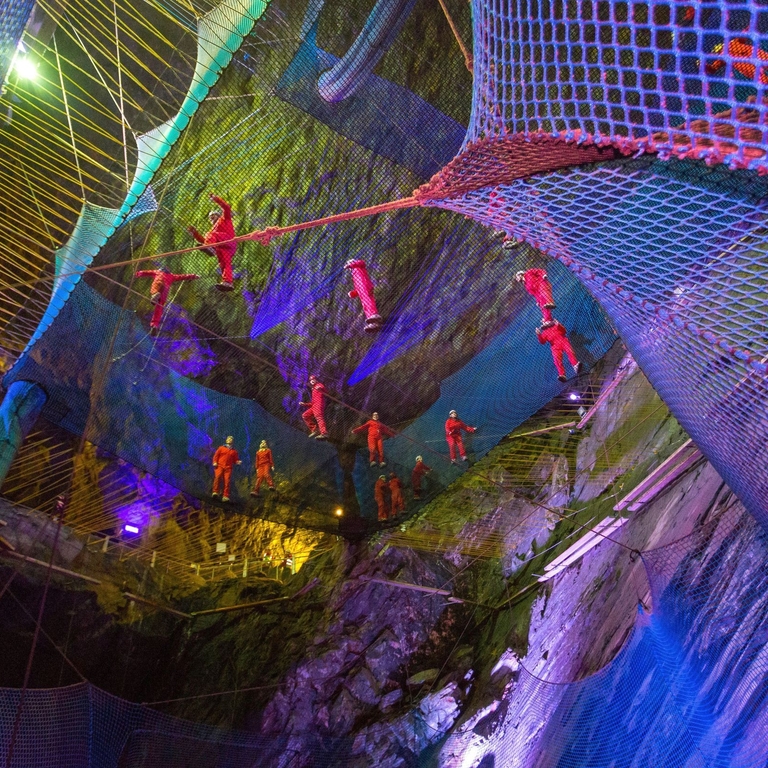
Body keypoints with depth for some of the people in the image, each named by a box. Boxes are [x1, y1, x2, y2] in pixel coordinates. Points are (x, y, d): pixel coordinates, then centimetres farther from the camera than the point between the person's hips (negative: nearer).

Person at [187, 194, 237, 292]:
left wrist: (216, 199, 6)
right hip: (223, 248, 6)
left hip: (229, 242, -6)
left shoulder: (225, 219, 27)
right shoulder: (213, 229, 45)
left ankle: (210, 247, -51)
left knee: (211, 235, -22)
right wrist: (195, 233, 26)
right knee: (224, 264, -12)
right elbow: (203, 240, 36)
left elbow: (226, 207, 10)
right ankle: (227, 282, -28)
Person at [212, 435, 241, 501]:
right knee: (218, 477, -24)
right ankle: (215, 492, -21)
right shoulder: (221, 448, 14)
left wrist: (238, 462, -3)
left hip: (228, 468, 1)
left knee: (227, 481, -8)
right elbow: (216, 455, 9)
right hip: (220, 466, -1)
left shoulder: (234, 451, 17)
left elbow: (235, 460, 18)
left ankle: (225, 496, -9)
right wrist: (215, 462, -5)